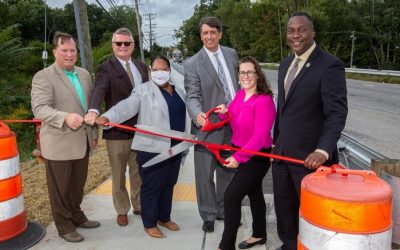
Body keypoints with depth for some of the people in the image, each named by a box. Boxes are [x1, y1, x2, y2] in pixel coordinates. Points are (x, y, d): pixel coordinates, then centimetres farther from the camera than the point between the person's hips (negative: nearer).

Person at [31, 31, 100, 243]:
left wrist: (93, 133, 14)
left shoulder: (84, 74, 10)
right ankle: (64, 226, 24)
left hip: (82, 141, 6)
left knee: (78, 185, 19)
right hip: (59, 144, -6)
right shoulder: (43, 77, -10)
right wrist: (66, 118, -39)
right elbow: (40, 108, -22)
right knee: (60, 188, 8)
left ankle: (77, 217, 38)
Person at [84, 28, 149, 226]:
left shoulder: (141, 66, 10)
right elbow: (99, 90, -26)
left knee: (138, 172, 18)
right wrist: (93, 110, -46)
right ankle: (122, 210, 28)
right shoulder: (106, 68, -8)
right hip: (117, 130, -4)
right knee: (118, 175, 11)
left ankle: (138, 205, 36)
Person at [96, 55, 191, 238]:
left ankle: (164, 218, 32)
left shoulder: (179, 92, 14)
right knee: (151, 187, 2)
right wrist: (107, 117, -36)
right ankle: (149, 223, 18)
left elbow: (185, 117, 19)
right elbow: (127, 106, -19)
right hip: (152, 149, -6)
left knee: (168, 185, 16)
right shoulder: (143, 90, -5)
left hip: (175, 148, 6)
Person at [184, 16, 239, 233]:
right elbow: (192, 96, -14)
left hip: (233, 123, 5)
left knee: (227, 170, 17)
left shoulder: (231, 54, 8)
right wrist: (197, 114, -34)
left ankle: (223, 210, 35)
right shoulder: (193, 64, -7)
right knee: (205, 174, 5)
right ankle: (208, 215, 24)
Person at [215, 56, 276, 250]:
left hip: (257, 156, -8)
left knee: (231, 196, -9)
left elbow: (260, 136, -25)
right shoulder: (240, 94, 2)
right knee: (254, 194, 21)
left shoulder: (264, 100, -21)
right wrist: (225, 113, -7)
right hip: (241, 153, 8)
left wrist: (238, 157, -29)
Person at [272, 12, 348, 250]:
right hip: (282, 152, 7)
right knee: (283, 205, 19)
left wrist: (323, 150, -32)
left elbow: (337, 112, -21)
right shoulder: (286, 63, 11)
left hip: (310, 155, -7)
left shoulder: (330, 64, -14)